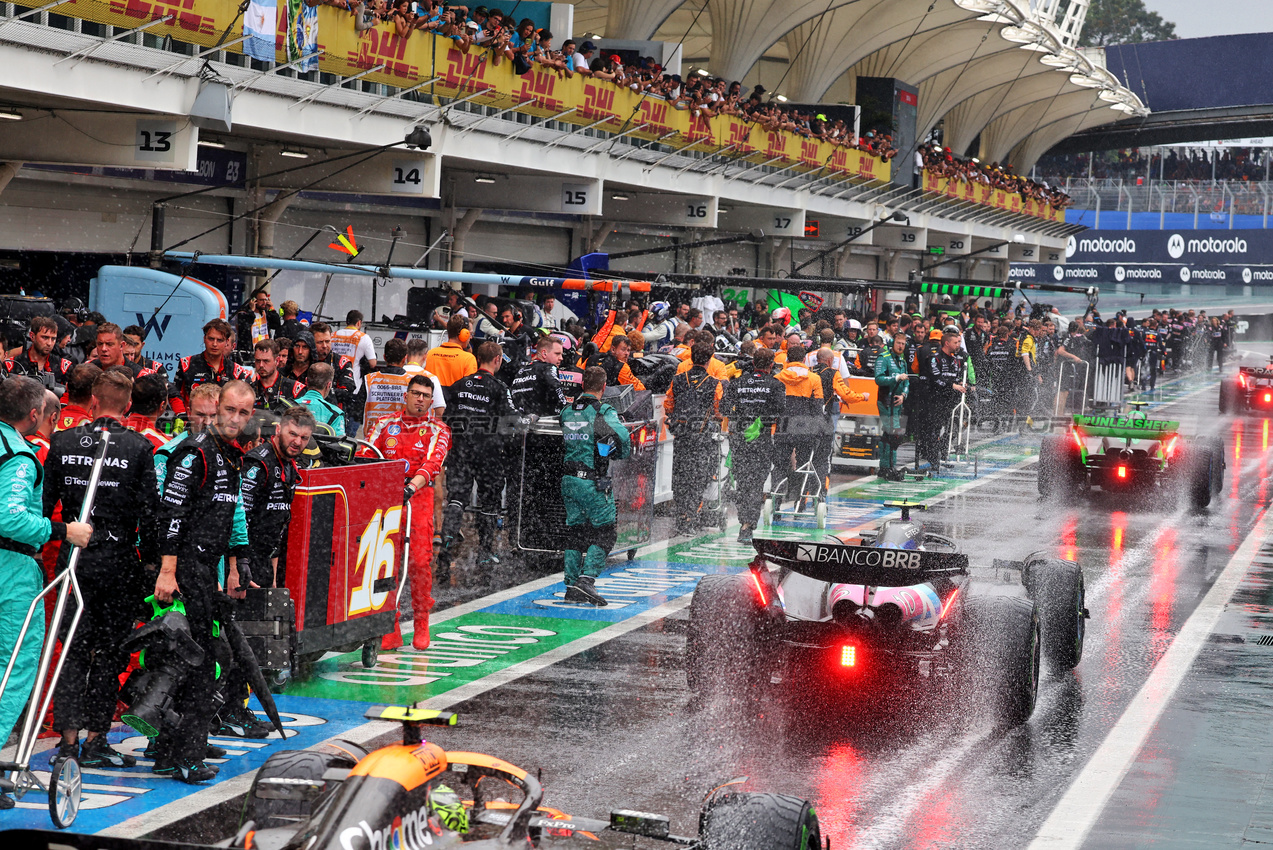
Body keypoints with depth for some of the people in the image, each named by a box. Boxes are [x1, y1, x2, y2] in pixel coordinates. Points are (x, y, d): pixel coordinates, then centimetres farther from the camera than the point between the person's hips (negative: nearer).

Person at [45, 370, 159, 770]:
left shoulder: (62, 443, 1)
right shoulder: (140, 448, -7)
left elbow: (44, 502, 4)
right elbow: (149, 510, -7)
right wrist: (152, 560, 2)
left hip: (74, 557, 2)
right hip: (119, 561, -2)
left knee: (73, 649, 9)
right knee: (109, 651, 6)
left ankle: (68, 738, 6)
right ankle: (95, 740, 7)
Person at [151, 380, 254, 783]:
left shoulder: (234, 457, 16)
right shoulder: (195, 452, -12)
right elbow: (171, 512, -18)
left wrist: (232, 568, 24)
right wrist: (167, 572, -23)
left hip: (208, 567, 9)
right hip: (186, 565, -9)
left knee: (194, 660, 11)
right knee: (199, 662, -11)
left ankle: (169, 749, 18)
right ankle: (184, 756, -10)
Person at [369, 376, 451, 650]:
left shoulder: (437, 431, 8)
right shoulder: (385, 424, 15)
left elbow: (432, 464, -9)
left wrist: (411, 486, -26)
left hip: (418, 497, -2)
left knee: (420, 561, -9)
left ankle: (421, 626, 5)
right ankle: (390, 631, 2)